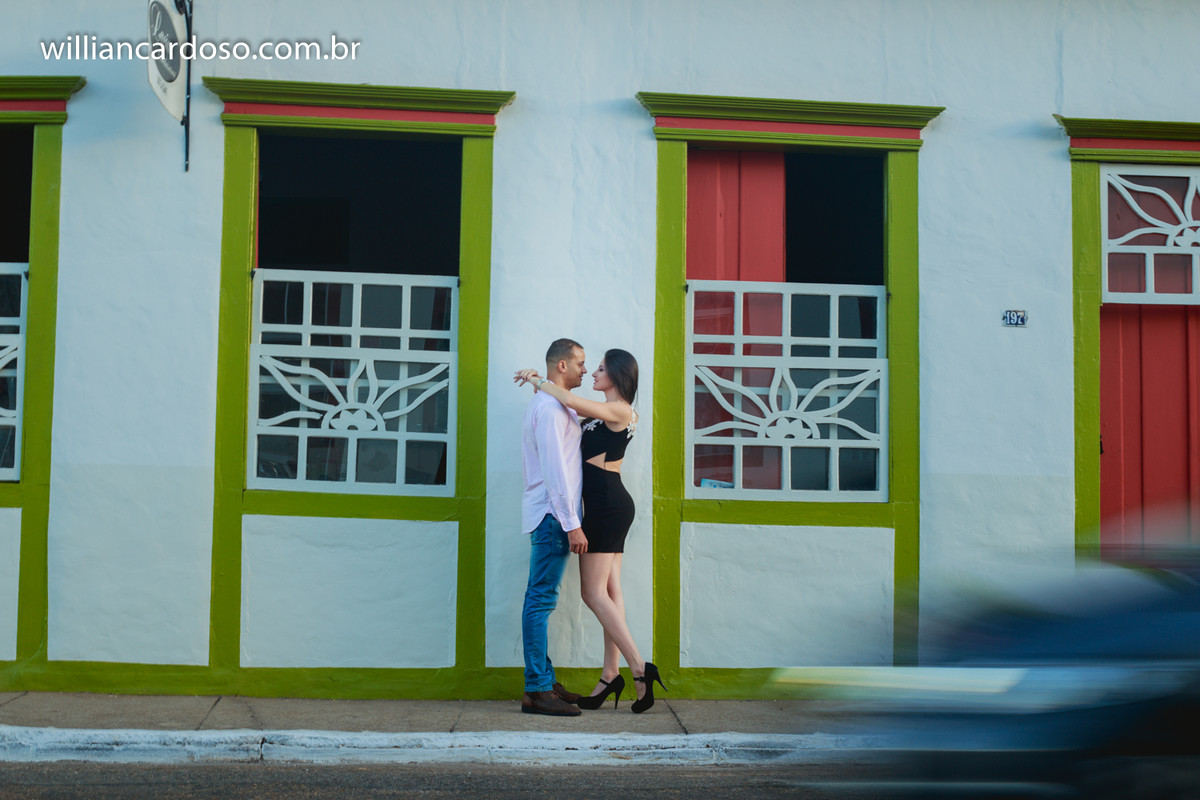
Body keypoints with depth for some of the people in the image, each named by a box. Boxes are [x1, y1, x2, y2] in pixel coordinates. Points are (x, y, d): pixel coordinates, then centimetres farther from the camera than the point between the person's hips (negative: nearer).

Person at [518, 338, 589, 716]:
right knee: (541, 600, -10)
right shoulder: (550, 407, -13)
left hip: (548, 514, 11)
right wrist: (572, 524, -21)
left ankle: (544, 681, 15)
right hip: (552, 514, -11)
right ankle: (537, 690, -10)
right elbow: (555, 469, -20)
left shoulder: (553, 405, 20)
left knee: (541, 599, 11)